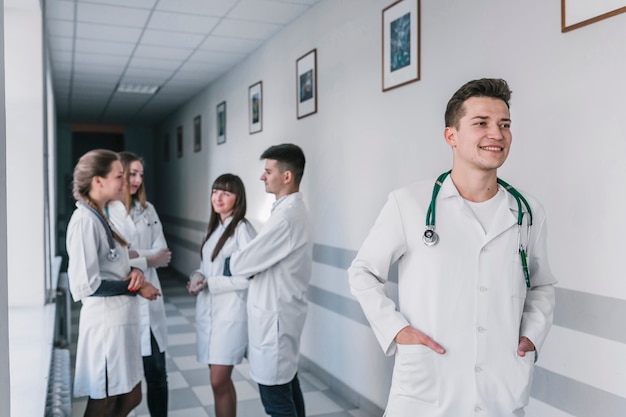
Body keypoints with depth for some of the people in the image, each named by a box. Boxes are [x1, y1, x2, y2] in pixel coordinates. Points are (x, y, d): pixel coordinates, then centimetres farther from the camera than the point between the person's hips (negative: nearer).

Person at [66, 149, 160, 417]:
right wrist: (135, 288, -14)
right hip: (106, 322, -9)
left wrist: (134, 271, -3)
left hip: (121, 319, 9)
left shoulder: (101, 216, 10)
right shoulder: (85, 220, -18)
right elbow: (86, 284, -23)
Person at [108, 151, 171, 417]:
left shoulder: (148, 210, 10)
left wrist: (135, 255, -14)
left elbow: (162, 253, 3)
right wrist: (148, 260, -11)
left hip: (149, 298, 5)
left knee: (157, 374, 10)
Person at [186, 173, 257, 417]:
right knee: (219, 380, 13)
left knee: (219, 381, -4)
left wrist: (210, 284, -15)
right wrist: (198, 277, -3)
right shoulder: (213, 227, 13)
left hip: (230, 312, -7)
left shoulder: (243, 229, -13)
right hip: (208, 309, 7)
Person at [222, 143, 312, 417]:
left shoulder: (286, 217, -23)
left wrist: (227, 263, 1)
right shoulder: (294, 209, 10)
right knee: (287, 383, 19)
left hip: (274, 315, -10)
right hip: (282, 310, 10)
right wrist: (243, 259, -3)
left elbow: (241, 264, -20)